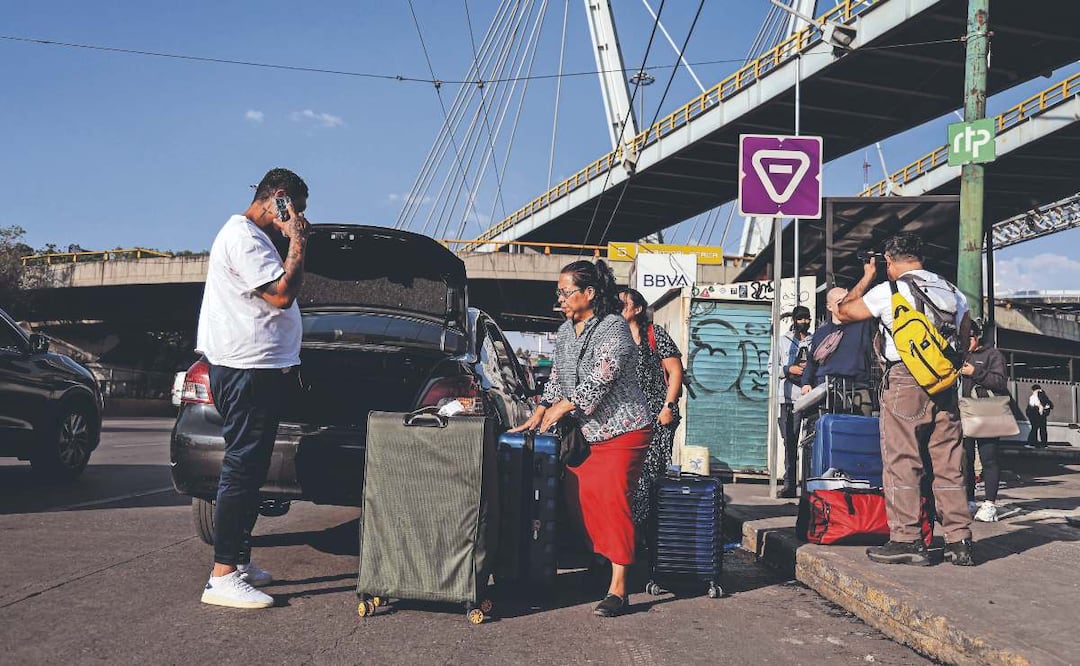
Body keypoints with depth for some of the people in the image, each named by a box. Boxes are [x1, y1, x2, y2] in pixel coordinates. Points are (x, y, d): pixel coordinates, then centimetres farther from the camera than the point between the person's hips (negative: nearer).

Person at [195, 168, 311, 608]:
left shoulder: (253, 236, 21)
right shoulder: (243, 238, -12)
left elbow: (277, 297, 21)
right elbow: (283, 293, -20)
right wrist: (297, 241, -13)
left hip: (259, 367, 11)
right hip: (248, 368, -11)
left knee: (249, 469, 14)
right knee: (241, 469, -10)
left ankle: (239, 563, 22)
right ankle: (222, 577, -7)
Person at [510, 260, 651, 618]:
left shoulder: (614, 327, -14)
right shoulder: (565, 332, 11)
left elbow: (600, 380, -21)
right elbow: (556, 379, 16)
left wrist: (561, 407, -15)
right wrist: (538, 414, 4)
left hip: (623, 430, -8)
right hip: (586, 432, 8)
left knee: (612, 498, -14)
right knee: (578, 494, 3)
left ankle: (618, 589, -11)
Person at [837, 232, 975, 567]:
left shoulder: (889, 290, -5)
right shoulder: (953, 292, 13)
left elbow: (844, 311, 7)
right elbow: (964, 343, 18)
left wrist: (867, 277, 17)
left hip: (905, 380, -5)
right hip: (945, 385, 6)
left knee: (902, 461, -2)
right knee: (948, 464, 8)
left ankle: (906, 540, -2)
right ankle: (960, 541, 12)